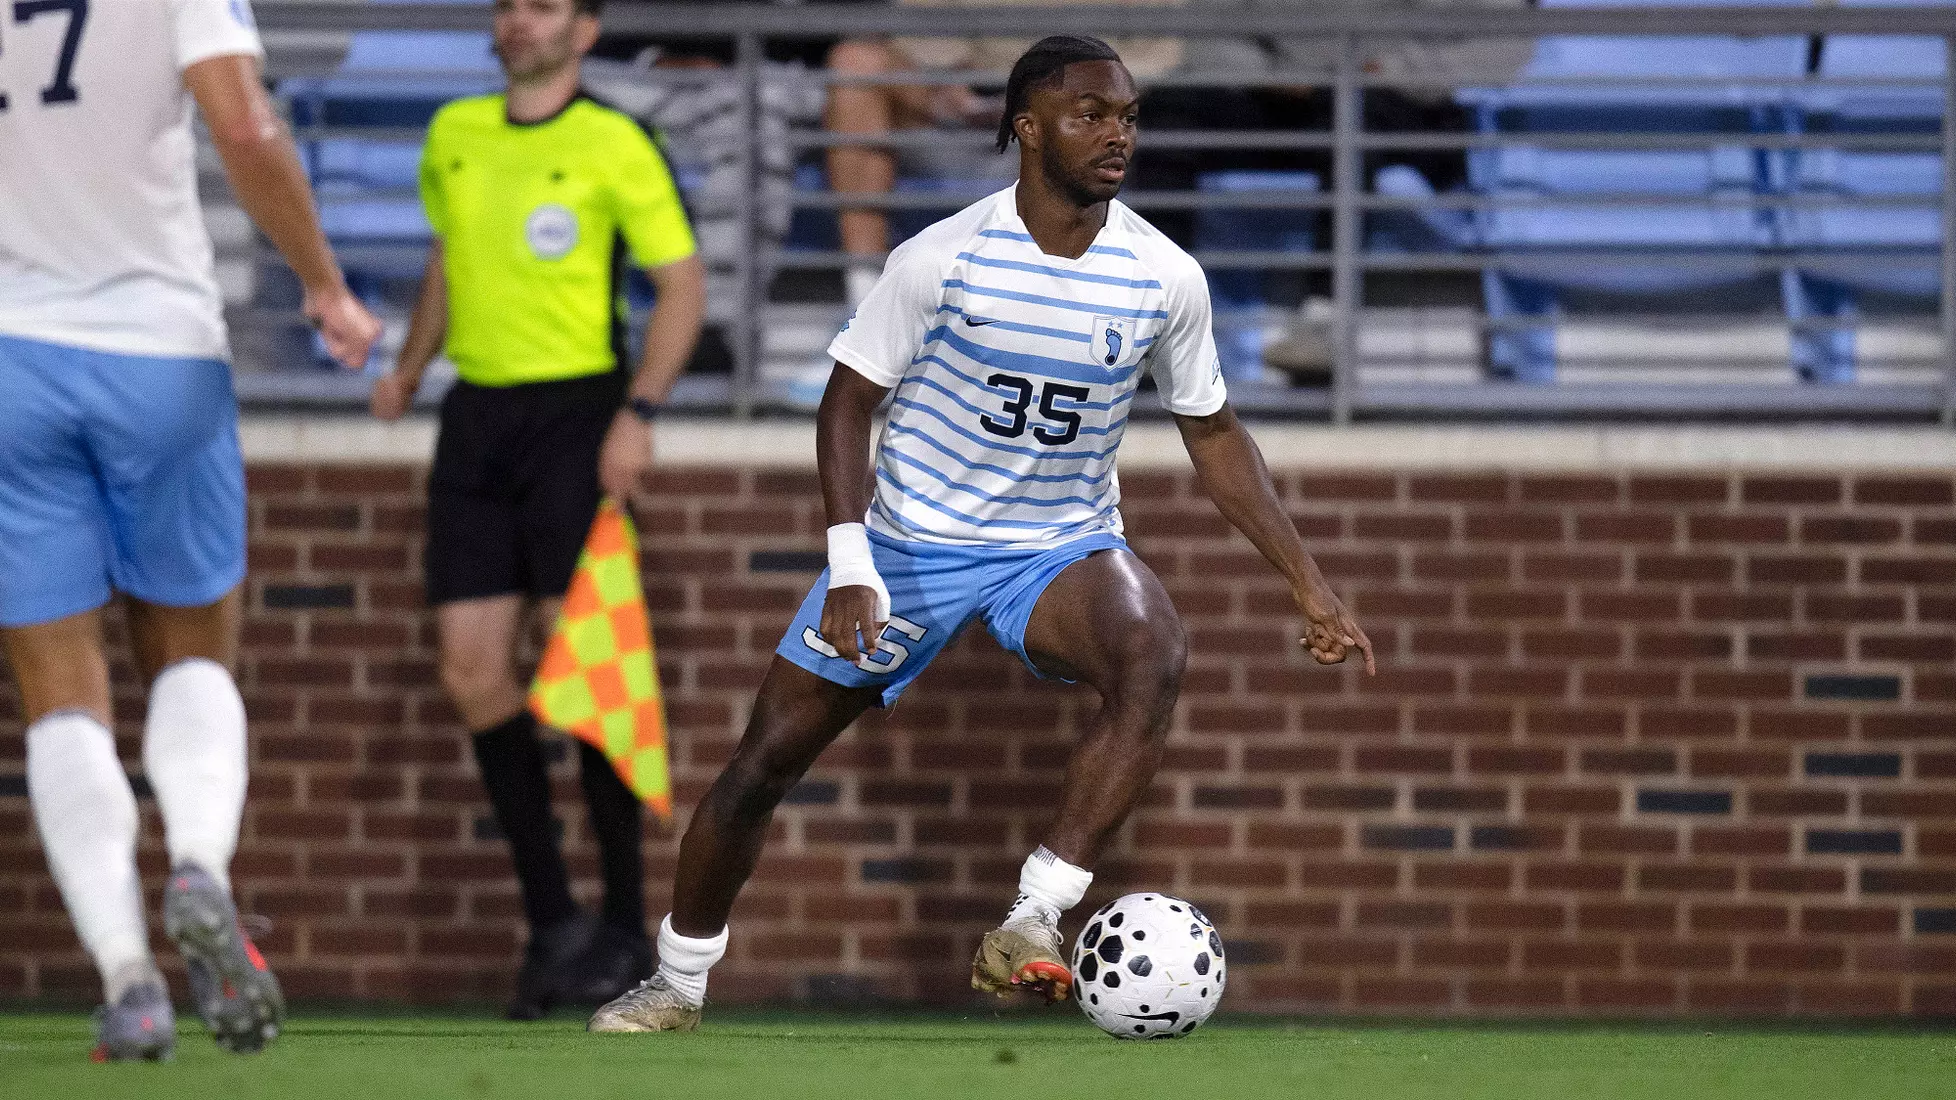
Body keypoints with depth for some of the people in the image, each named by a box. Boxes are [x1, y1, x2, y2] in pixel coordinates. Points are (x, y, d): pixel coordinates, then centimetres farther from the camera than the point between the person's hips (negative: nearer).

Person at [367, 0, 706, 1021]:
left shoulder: (614, 146, -6)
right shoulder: (455, 134, 11)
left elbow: (683, 283, -5)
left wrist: (639, 411, -16)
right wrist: (408, 367, 13)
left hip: (575, 411, -6)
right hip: (476, 417, 6)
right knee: (472, 671, -1)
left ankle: (626, 928, 0)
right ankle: (549, 918, 8)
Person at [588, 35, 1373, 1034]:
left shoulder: (1163, 278, -8)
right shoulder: (943, 258, -15)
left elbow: (1212, 435, 6)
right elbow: (848, 399, -7)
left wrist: (1309, 585, 3)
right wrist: (850, 566, -19)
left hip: (1064, 547, 1)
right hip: (912, 542, -1)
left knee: (1153, 656, -33)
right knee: (768, 755, -2)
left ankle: (1030, 927, -35)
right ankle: (676, 983, 21)